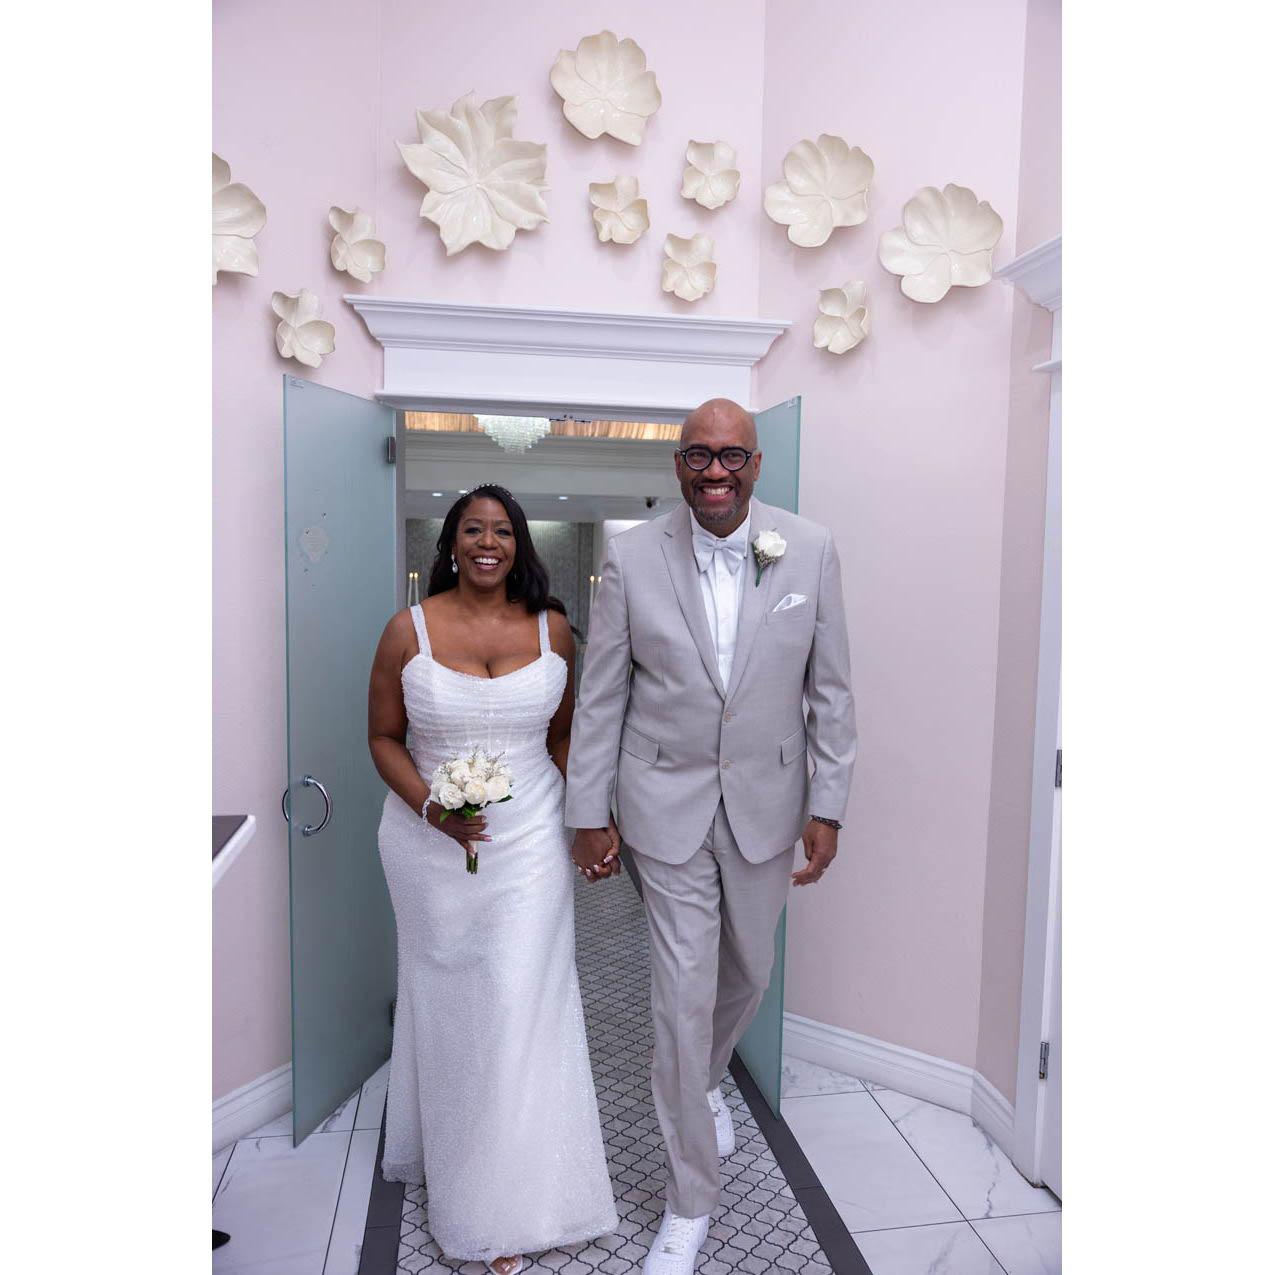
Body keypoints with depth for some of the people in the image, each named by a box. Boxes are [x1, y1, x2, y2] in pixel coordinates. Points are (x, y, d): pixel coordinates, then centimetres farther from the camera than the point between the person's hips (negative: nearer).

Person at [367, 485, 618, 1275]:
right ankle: (443, 1152, 42)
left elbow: (565, 734, 7)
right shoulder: (409, 630, -6)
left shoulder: (552, 628, -1)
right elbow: (384, 737, 0)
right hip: (430, 845, 0)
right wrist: (429, 806, -15)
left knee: (521, 1004, 3)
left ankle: (510, 1206, 22)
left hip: (530, 840, 0)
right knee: (443, 1000, 16)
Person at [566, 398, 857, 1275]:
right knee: (683, 994, 5)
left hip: (767, 801, 2)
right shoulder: (633, 557, -9)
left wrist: (827, 808, -1)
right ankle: (691, 1200, 28)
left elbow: (831, 691, -1)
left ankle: (704, 1081, 56)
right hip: (667, 805, -2)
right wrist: (589, 815, -1)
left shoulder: (812, 551, -6)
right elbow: (601, 697, -3)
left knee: (748, 973, 21)